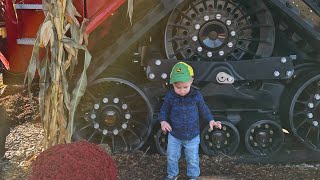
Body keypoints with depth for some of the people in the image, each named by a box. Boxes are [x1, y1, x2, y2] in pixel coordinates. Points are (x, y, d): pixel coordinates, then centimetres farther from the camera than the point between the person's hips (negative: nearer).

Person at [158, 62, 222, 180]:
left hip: (192, 136, -1)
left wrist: (211, 120, -14)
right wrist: (163, 121, -21)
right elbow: (164, 110, -3)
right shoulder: (170, 96, -15)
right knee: (171, 157, 18)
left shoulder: (196, 96, -15)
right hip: (174, 135, 1)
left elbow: (203, 110, -2)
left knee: (192, 158, 17)